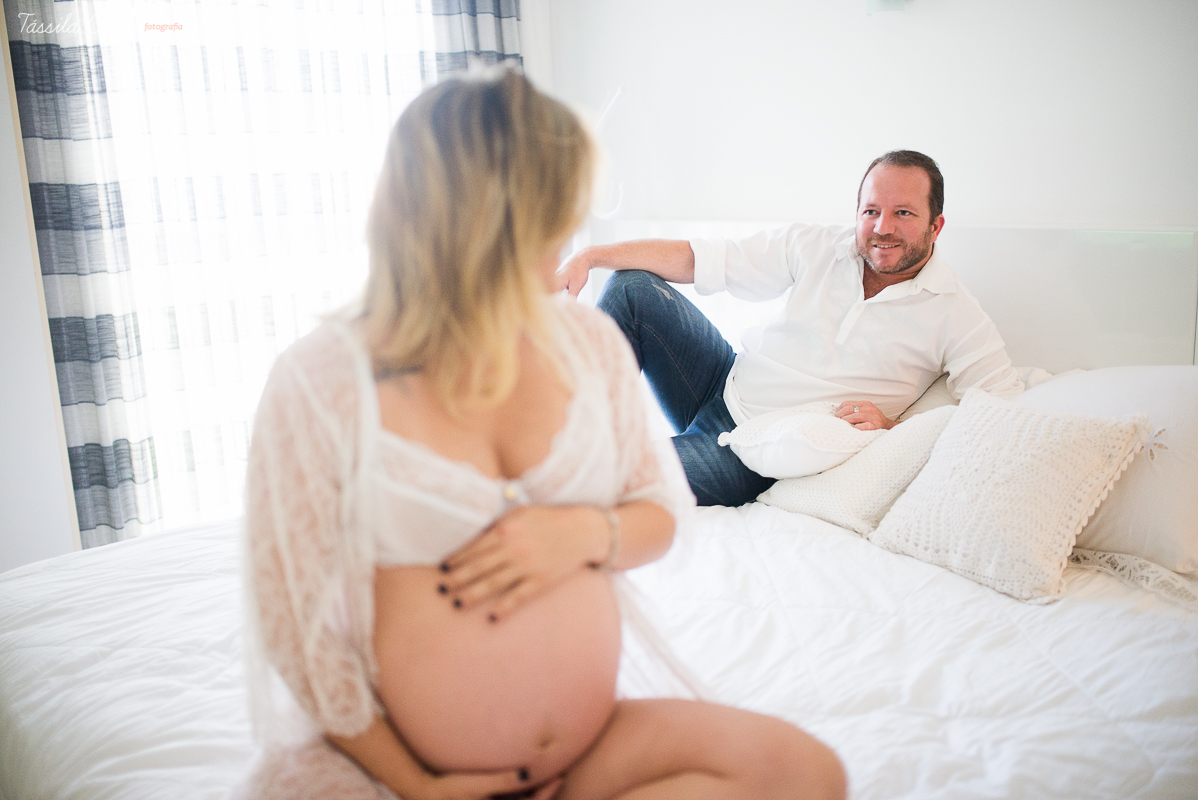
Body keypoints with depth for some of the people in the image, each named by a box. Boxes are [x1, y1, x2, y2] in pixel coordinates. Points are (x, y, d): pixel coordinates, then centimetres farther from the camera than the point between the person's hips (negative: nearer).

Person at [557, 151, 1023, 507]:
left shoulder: (955, 315, -10)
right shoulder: (817, 248, -2)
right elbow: (698, 259, -4)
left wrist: (894, 431, -24)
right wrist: (591, 256, -12)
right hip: (724, 385, 5)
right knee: (633, 286, -11)